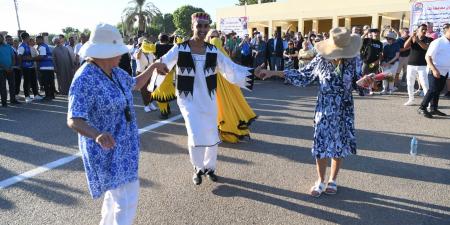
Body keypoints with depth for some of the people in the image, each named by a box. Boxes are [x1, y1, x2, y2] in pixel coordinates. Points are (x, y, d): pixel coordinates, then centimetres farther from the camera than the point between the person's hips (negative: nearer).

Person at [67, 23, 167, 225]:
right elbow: (73, 121, -30)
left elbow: (135, 84, 22)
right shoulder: (85, 80, -24)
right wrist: (97, 135, -49)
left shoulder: (115, 72, 2)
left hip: (123, 144, 9)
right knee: (127, 199, -8)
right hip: (107, 149, -9)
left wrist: (153, 66, 13)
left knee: (117, 191, 23)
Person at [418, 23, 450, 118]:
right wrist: (434, 70, -22)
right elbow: (428, 56, -16)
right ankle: (422, 108, 0)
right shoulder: (437, 42, -12)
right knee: (433, 90, -9)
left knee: (438, 90, 12)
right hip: (435, 71, -7)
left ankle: (433, 108, 21)